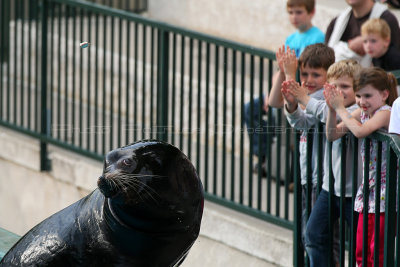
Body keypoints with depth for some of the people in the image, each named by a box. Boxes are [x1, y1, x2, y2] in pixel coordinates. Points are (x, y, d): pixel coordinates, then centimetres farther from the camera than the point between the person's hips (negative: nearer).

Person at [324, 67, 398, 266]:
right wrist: (332, 109, -8)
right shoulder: (360, 113, 7)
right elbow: (332, 135, 7)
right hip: (367, 190, 8)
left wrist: (340, 108, -19)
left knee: (378, 250, -4)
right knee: (361, 250, 11)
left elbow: (360, 131, -32)